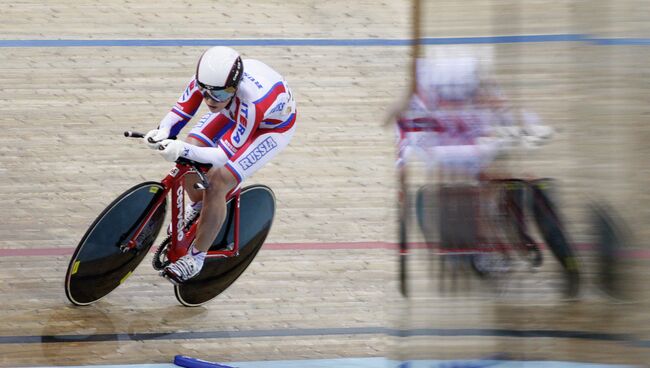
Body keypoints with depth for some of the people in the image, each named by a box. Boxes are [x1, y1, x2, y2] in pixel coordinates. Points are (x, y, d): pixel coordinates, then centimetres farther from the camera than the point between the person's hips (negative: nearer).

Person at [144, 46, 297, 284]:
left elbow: (224, 154, -39)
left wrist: (184, 150, -54)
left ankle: (196, 256, 2)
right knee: (185, 157, -8)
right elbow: (181, 110, -17)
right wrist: (163, 131, -39)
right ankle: (197, 205, 25)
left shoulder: (253, 99, -44)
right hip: (235, 112, 6)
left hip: (273, 127, -6)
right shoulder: (207, 79, -31)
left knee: (217, 184, -17)